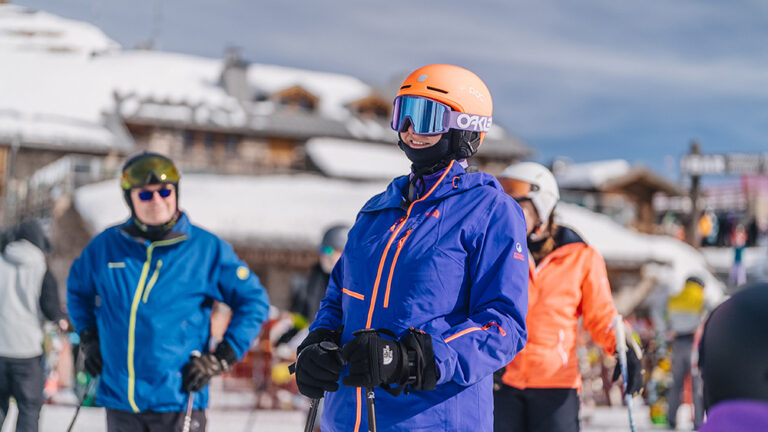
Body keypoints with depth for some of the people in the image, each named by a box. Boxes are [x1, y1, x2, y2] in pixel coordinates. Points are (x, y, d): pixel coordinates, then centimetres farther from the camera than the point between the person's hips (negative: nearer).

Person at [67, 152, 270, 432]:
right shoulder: (105, 246, 5)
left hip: (178, 402, -3)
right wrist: (89, 339, 13)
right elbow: (77, 289, 25)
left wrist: (221, 357, -4)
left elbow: (253, 301, 4)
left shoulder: (207, 248, -3)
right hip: (119, 399, 4)